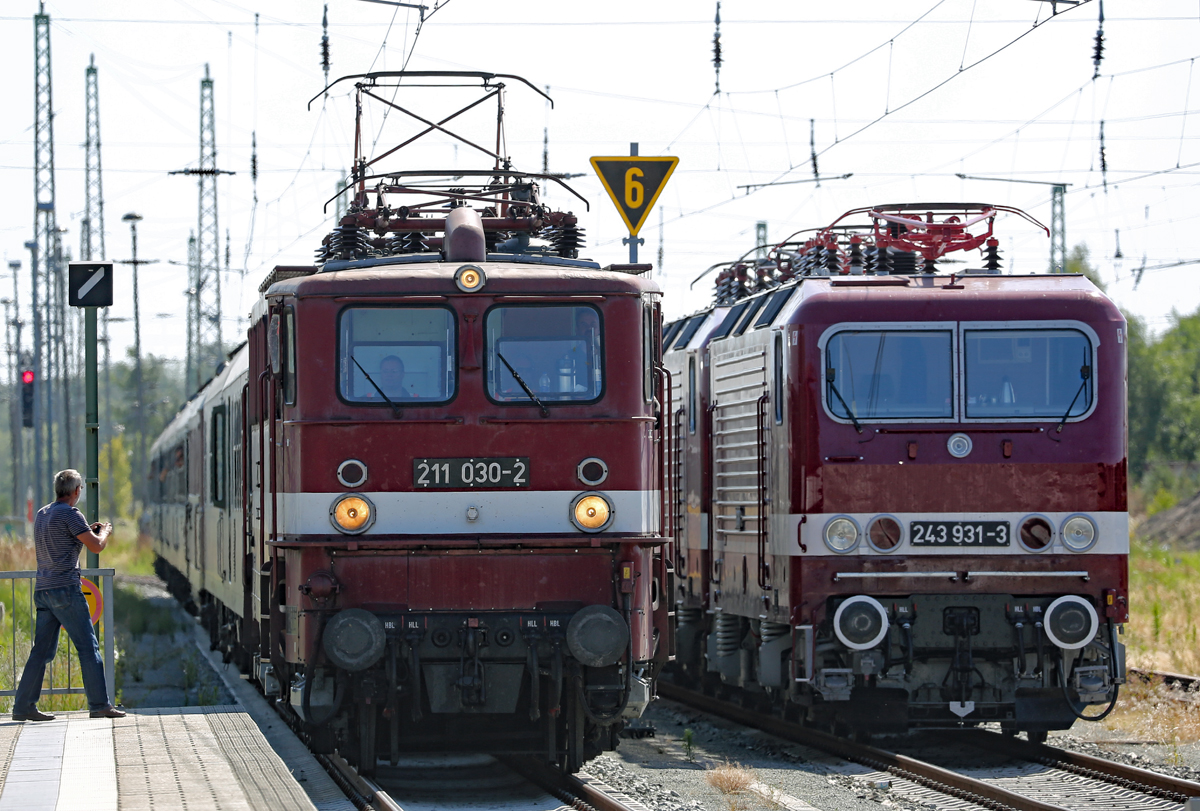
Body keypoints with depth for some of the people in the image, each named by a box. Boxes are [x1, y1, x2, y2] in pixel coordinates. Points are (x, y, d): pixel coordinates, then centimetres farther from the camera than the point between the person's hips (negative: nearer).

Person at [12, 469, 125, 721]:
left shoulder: (42, 514, 16)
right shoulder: (70, 514, -9)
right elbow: (96, 546, -10)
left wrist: (89, 531, 31)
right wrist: (104, 532, 11)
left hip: (43, 590, 8)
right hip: (65, 588, -8)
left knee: (42, 650, 9)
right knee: (88, 647, -4)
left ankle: (23, 706, 5)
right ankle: (100, 705, -6)